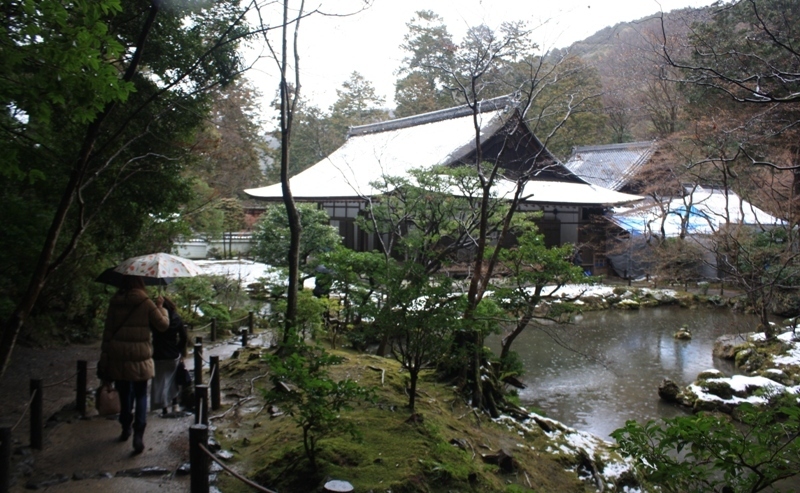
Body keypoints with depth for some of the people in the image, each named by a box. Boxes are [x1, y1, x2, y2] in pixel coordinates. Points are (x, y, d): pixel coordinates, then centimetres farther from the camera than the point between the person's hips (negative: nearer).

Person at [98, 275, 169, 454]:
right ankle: (138, 435, -5)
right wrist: (160, 307, 13)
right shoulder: (146, 303, -8)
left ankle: (126, 429, 33)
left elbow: (108, 332, 4)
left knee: (125, 394, 20)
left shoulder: (115, 302, 1)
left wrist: (104, 358, 10)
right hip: (140, 359, -3)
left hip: (118, 358, 3)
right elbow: (163, 325, -1)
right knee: (141, 396, 7)